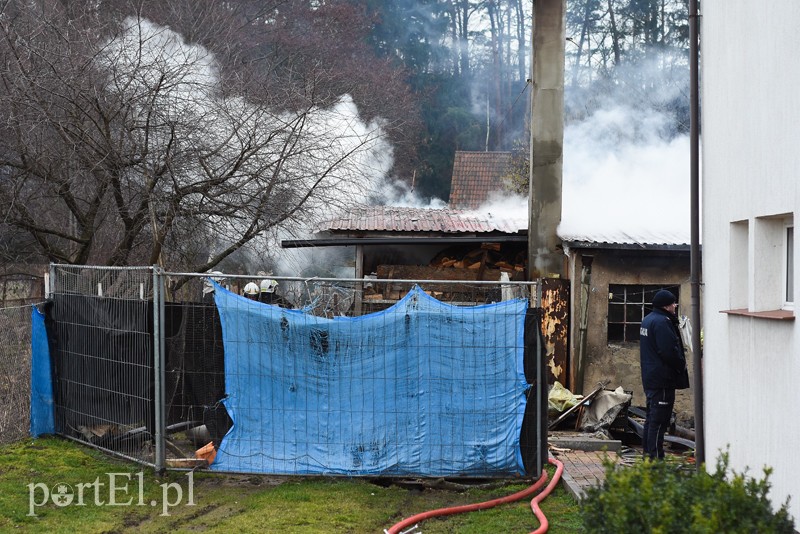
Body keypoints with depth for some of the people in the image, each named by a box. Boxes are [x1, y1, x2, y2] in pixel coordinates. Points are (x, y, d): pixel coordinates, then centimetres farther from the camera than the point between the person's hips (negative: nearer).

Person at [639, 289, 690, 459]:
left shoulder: (648, 319, 15)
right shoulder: (662, 322, -18)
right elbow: (669, 351, -23)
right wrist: (682, 366, -7)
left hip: (650, 377, 11)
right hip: (662, 379, -11)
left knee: (651, 418, 16)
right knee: (659, 420, -7)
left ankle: (648, 453, 22)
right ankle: (656, 457, -6)